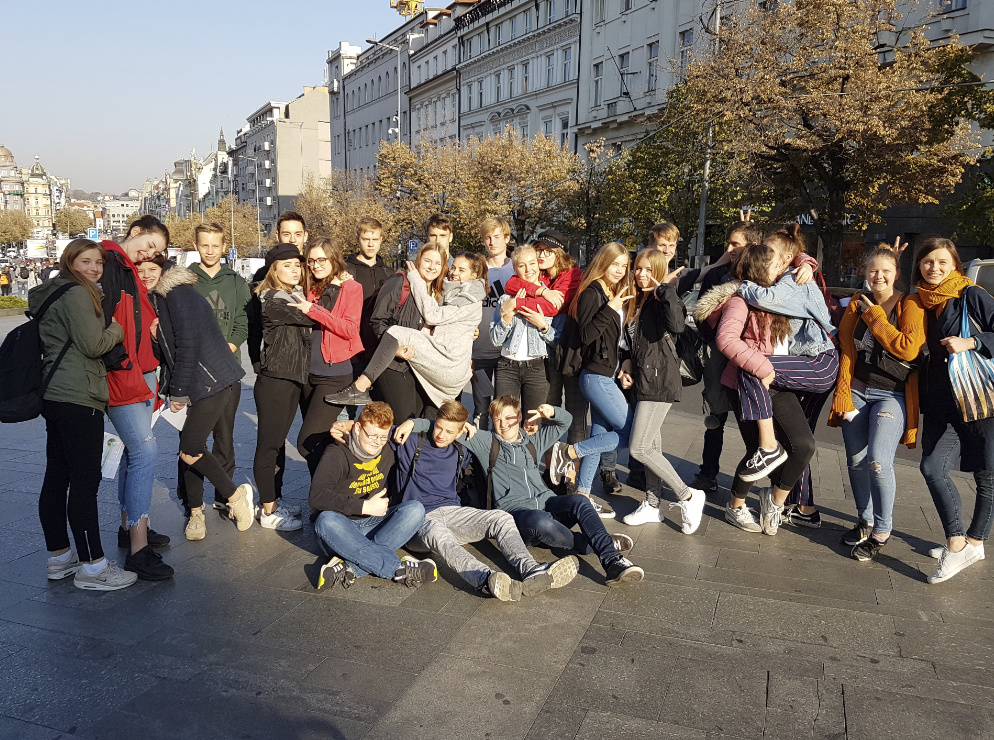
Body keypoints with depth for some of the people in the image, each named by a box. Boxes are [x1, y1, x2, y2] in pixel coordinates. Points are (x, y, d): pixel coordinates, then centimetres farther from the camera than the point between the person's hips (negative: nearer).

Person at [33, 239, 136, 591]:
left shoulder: (53, 295, 21)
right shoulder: (76, 294, -10)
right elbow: (93, 344, -16)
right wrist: (118, 328, -1)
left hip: (55, 398, 10)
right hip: (78, 400, -10)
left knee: (56, 479, 13)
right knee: (85, 482, -7)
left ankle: (59, 557, 23)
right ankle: (92, 567, -3)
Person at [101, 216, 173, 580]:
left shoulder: (132, 272, 19)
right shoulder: (108, 263, -12)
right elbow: (99, 318, -22)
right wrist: (120, 360, -19)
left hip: (140, 371, 11)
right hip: (121, 374, -11)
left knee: (135, 450, 17)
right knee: (145, 450, -14)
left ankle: (130, 526, 30)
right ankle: (138, 548, -11)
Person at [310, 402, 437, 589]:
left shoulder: (388, 451, 6)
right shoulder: (336, 455, -9)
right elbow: (317, 497, -21)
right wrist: (364, 506, -23)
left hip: (375, 524, 4)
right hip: (342, 530, -4)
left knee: (415, 509, -22)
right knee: (326, 521, -37)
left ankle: (351, 568, -36)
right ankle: (400, 569, -39)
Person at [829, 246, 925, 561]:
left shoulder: (911, 305, -4)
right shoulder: (857, 306, 9)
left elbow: (908, 348, -19)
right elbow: (847, 353, 6)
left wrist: (874, 316, -11)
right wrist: (844, 398, 0)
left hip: (892, 395, -4)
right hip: (857, 391, 4)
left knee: (878, 461, -18)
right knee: (856, 461, 3)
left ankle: (882, 531, 0)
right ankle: (866, 521, 25)